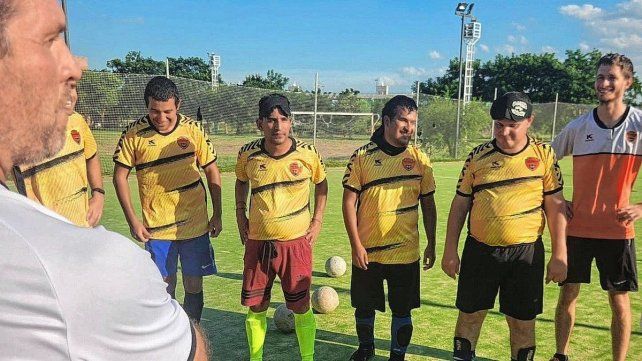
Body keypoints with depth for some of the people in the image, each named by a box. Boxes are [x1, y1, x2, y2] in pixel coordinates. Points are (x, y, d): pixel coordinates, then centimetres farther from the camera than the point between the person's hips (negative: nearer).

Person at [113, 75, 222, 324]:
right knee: (164, 287, 10)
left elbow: (212, 171, 5)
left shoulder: (192, 129, -4)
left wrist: (217, 215, 3)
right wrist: (132, 220, -5)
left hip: (195, 224, 1)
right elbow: (120, 176, 0)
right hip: (156, 228, 0)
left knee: (194, 286, 7)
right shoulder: (134, 134, -7)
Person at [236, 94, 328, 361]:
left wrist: (317, 222, 3)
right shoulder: (248, 154, -6)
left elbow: (321, 184, 9)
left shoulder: (307, 154, -9)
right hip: (257, 243, 2)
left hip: (296, 242, -1)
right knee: (255, 308, 11)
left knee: (301, 308, 6)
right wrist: (240, 214, 7)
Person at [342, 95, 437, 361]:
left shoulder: (420, 159, 0)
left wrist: (431, 245, 7)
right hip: (367, 251, 0)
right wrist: (356, 244, -9)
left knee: (402, 311, 8)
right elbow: (349, 202, -5)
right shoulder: (363, 156, -5)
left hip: (405, 252, 0)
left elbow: (428, 204, 7)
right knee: (364, 307, 16)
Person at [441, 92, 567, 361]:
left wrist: (559, 255, -3)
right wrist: (450, 250, 3)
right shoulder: (478, 156, 1)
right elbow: (460, 204, 5)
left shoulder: (544, 155, -1)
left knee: (522, 321, 9)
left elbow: (555, 206, 0)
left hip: (526, 252, -1)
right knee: (469, 315, 10)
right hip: (479, 250, 1)